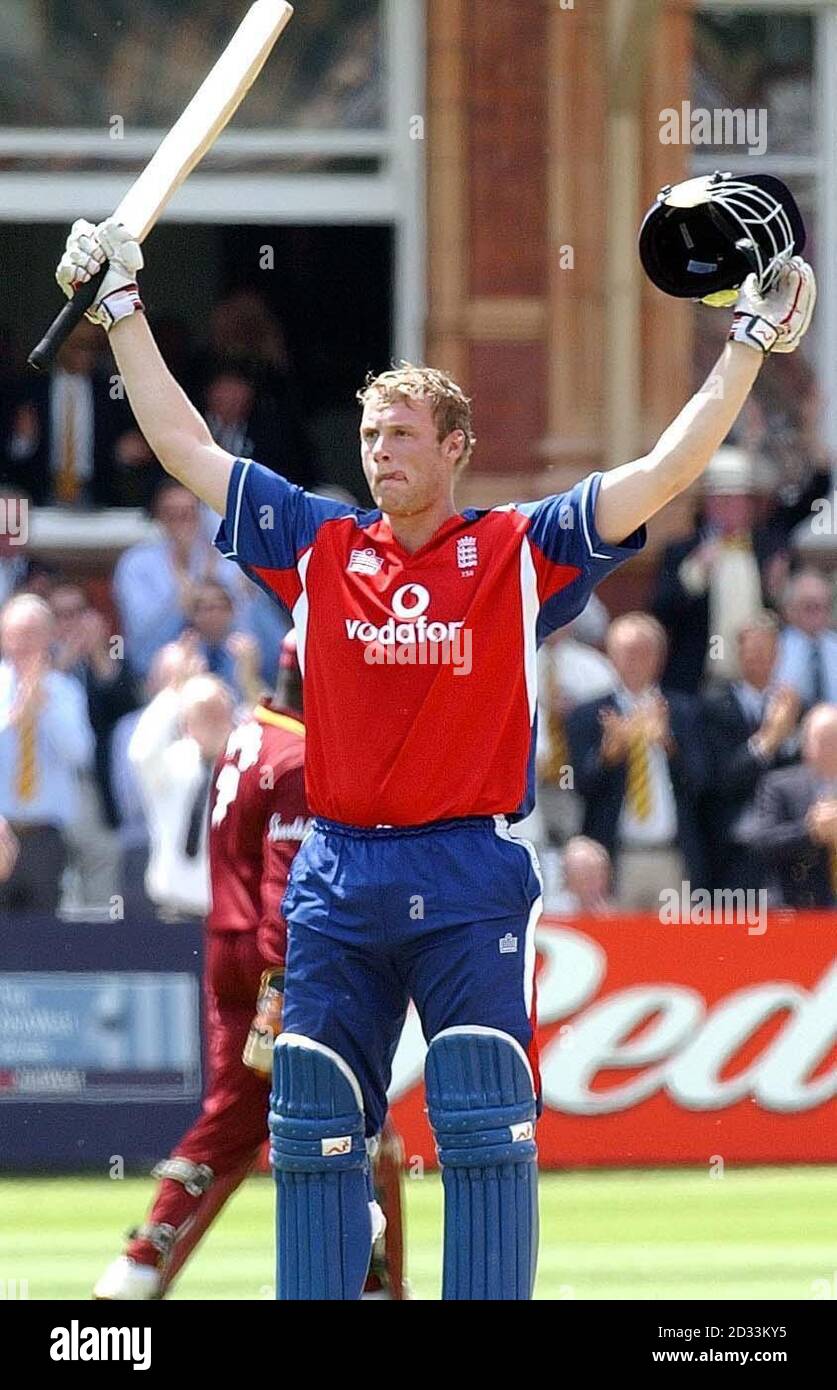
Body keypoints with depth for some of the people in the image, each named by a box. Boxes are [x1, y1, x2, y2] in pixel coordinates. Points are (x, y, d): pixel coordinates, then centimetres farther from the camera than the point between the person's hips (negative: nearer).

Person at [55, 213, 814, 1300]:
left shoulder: (521, 551, 2)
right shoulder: (318, 547, 10)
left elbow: (666, 472, -2)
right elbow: (187, 449, 14)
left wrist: (750, 344, -9)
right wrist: (124, 312, 13)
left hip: (470, 883, -3)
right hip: (337, 880, 3)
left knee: (487, 1132, -8)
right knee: (313, 1132, 5)